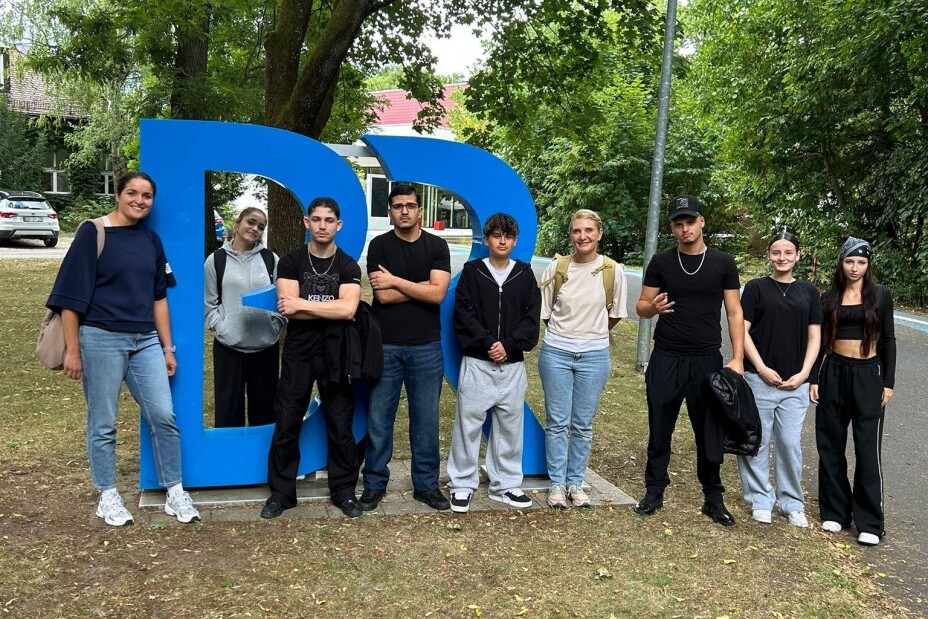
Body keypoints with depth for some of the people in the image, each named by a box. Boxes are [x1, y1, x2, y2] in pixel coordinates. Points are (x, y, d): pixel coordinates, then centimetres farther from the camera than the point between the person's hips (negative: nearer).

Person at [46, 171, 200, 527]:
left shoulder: (151, 241, 11)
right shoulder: (92, 234, -4)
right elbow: (71, 294, -7)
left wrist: (167, 347, 12)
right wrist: (72, 350, -9)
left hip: (145, 341, 5)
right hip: (101, 339, -4)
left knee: (164, 417, 1)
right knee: (103, 424, 5)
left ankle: (175, 495, 13)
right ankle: (107, 498, 20)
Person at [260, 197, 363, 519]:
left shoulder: (348, 267, 0)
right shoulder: (290, 262, 0)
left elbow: (348, 310, -17)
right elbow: (287, 309, -13)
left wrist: (302, 304, -15)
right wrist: (331, 308, -14)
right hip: (297, 354, 0)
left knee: (340, 426, 6)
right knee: (286, 425, 5)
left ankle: (343, 490, 20)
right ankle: (281, 492, 19)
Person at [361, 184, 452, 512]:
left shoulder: (437, 246, 3)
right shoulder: (379, 245, 0)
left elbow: (438, 294, -10)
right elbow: (382, 295, -11)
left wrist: (395, 280, -10)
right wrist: (423, 286, -8)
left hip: (427, 347, 1)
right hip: (386, 346, -1)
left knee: (426, 420, 8)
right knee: (379, 419, 5)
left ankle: (426, 484, 21)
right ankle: (375, 484, 19)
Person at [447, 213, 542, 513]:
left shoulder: (525, 274, 8)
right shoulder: (472, 272, 2)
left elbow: (531, 318, 1)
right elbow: (464, 316, -5)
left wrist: (509, 345, -12)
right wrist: (487, 344, -14)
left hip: (512, 364, 2)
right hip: (476, 363, -2)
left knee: (510, 426, 9)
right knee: (468, 423, 0)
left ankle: (505, 484, 22)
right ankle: (462, 485, 13)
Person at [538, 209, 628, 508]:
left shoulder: (612, 270, -4)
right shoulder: (557, 268, -3)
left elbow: (615, 314, 7)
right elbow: (543, 311, 6)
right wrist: (567, 331, 9)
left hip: (594, 355, 0)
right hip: (556, 352, 0)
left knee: (583, 424, 9)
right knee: (557, 422, 5)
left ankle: (575, 482, 22)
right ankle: (557, 483, 17)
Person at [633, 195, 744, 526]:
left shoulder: (723, 263, 2)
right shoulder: (661, 262, 3)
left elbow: (734, 313, 2)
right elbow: (641, 306, 5)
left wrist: (738, 358, -6)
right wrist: (653, 307, -19)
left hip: (707, 361, 0)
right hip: (665, 360, 1)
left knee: (709, 432, 7)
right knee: (659, 430, 6)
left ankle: (713, 498, 18)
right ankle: (654, 492, 18)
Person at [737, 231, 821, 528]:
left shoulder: (808, 292, 10)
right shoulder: (756, 287, 2)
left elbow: (814, 337, 9)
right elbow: (742, 331, -2)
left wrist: (803, 374, -2)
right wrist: (762, 368, -10)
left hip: (795, 382, 2)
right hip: (759, 378, -2)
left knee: (790, 443, 5)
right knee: (756, 441, 3)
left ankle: (792, 503, 19)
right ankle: (760, 500, 17)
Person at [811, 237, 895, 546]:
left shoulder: (880, 296, 1)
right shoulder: (829, 297, 5)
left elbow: (888, 340, 2)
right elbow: (819, 340, 7)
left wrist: (888, 382, -3)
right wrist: (813, 379, 2)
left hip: (868, 375, -2)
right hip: (833, 373, 2)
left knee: (868, 448, -2)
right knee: (831, 445, 6)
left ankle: (870, 522, 7)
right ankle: (835, 510, 19)